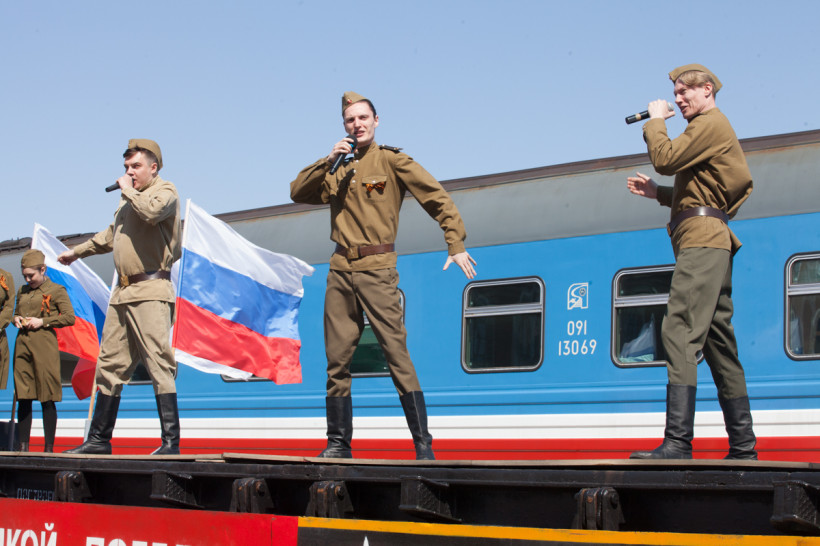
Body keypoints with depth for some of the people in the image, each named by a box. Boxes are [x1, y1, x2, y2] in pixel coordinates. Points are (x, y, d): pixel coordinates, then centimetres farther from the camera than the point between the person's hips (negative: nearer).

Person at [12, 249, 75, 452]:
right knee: (23, 398, 4)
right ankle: (23, 447, 9)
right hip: (22, 345, 6)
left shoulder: (56, 291, 1)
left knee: (47, 399, -4)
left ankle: (49, 448, 0)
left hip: (44, 346, -6)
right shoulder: (22, 291, 18)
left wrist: (43, 322, -11)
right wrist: (16, 319, 6)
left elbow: (70, 317, -5)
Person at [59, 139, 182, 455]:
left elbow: (151, 211, -25)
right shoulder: (128, 200, 24)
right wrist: (77, 252, 49)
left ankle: (171, 442, -16)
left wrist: (129, 190, -7)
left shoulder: (165, 192, -1)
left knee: (158, 363, -14)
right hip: (123, 293, 9)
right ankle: (99, 440, 15)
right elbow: (110, 236, 39)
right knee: (110, 364, 9)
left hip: (150, 291, -9)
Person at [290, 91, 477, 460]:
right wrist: (328, 161, -1)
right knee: (337, 360, 5)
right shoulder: (337, 170, 17)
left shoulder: (391, 161, 2)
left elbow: (437, 199, -1)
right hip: (340, 270, 5)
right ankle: (338, 442, 12)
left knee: (396, 353, -11)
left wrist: (456, 245, -10)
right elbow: (298, 193, 11)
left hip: (376, 268, -5)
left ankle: (423, 443, -11)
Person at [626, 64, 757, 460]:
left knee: (680, 333, -20)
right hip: (710, 242, 11)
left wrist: (655, 121, -1)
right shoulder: (711, 129, 28)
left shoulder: (711, 124, -5)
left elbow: (665, 159, -16)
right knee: (718, 343, 9)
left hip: (701, 239, -11)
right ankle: (743, 445, 10)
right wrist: (658, 193, 19)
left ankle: (678, 442, -29)